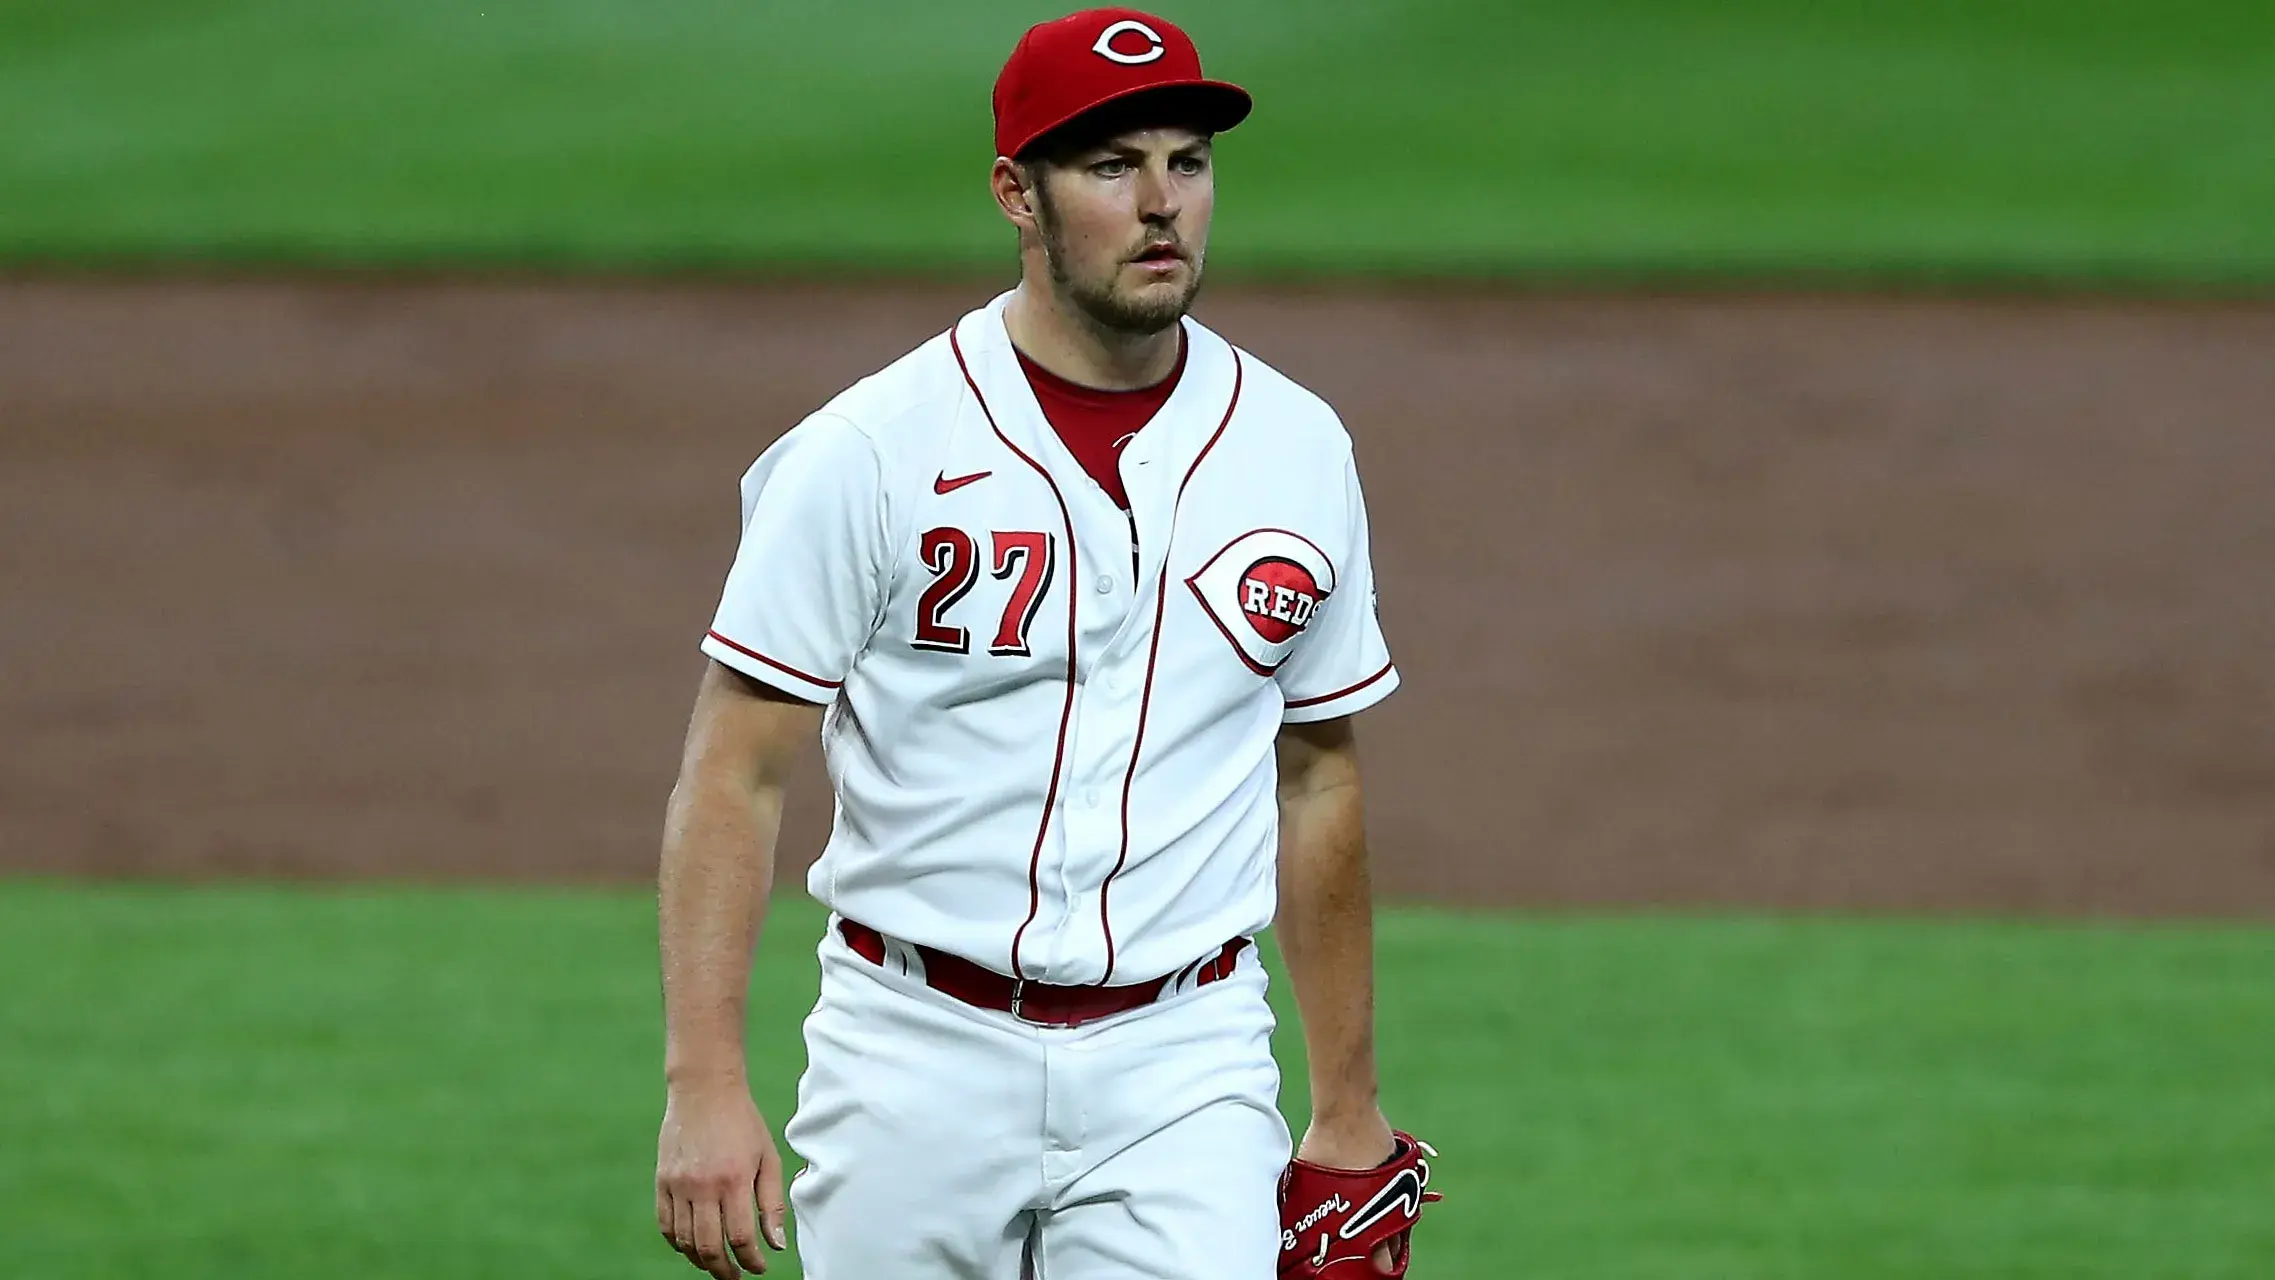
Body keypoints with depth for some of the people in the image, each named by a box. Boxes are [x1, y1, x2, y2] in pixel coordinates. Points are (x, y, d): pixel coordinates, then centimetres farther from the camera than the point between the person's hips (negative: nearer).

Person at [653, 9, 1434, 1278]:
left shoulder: (1298, 451, 5)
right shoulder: (869, 452, -7)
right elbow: (735, 778, -8)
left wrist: (1349, 1114, 16)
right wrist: (706, 1087, -18)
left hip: (1182, 1071, 2)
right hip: (917, 1058, -2)